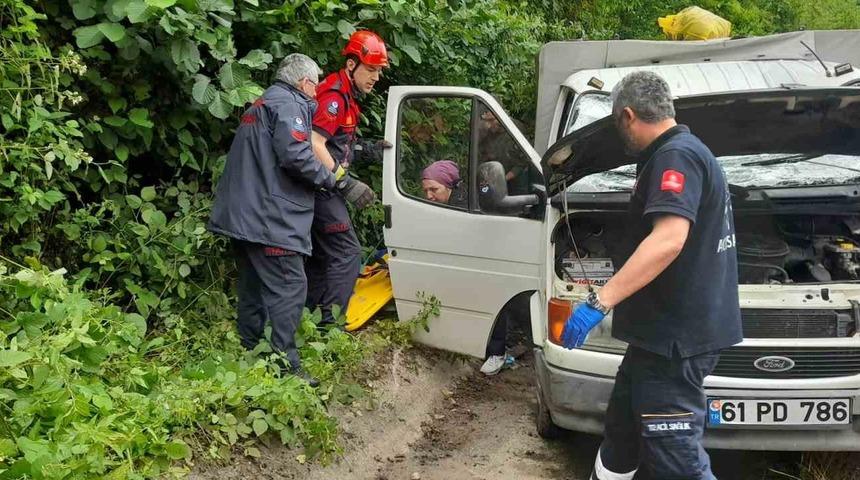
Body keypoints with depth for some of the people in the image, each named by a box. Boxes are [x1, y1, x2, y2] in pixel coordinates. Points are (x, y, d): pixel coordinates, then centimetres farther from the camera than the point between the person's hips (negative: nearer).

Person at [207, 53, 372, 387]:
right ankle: (286, 367, -12)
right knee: (289, 288, -10)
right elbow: (296, 155, -23)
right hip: (269, 217, -10)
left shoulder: (262, 104, 24)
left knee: (253, 288, 16)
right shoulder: (288, 103, -8)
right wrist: (339, 182, -15)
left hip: (242, 214, 11)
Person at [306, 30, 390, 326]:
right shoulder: (335, 95, -16)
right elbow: (314, 144, -25)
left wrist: (367, 151, 5)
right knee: (347, 252, -10)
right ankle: (329, 324, -11)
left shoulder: (347, 95, 16)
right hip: (321, 188, -10)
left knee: (324, 255, 15)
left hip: (323, 188, 10)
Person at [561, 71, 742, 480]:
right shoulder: (691, 152, 18)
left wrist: (600, 302, -32)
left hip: (677, 335, -11)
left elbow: (669, 240, -31)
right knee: (622, 427, 22)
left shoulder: (676, 156, -16)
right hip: (667, 328, 11)